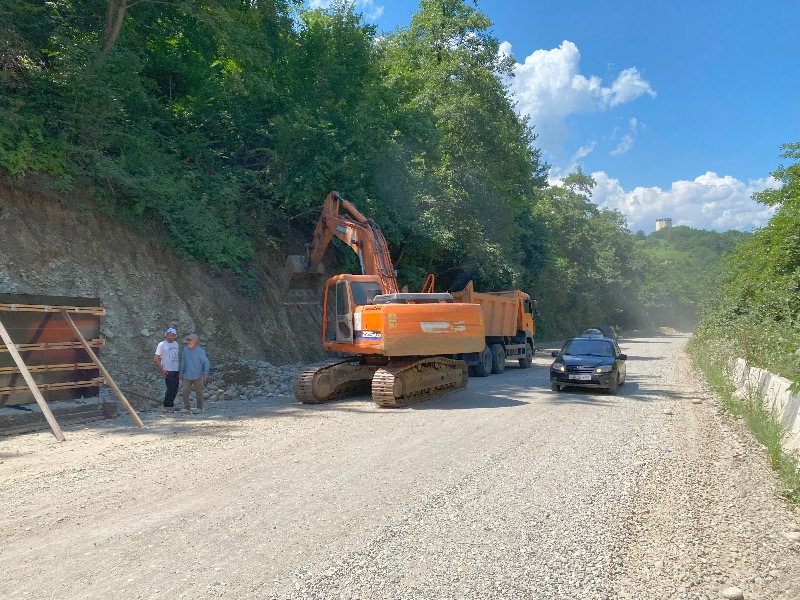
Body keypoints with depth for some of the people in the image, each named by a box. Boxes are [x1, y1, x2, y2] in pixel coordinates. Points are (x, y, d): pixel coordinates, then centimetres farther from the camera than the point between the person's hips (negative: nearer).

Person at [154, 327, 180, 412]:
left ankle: (171, 405, 19)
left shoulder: (176, 344, 14)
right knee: (170, 388, -7)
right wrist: (161, 369, -13)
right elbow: (156, 358, -7)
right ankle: (166, 407, 1)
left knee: (175, 388, 8)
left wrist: (180, 367, 13)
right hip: (168, 371, -7)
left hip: (176, 370, 7)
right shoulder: (162, 344, -5)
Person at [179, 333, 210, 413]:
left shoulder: (200, 351, -12)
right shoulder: (185, 350, 2)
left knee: (198, 393, 6)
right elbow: (183, 362, 14)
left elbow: (206, 363, -7)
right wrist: (181, 373, 14)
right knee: (185, 391, -6)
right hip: (187, 376, 4)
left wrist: (206, 374, -17)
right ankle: (187, 408, 1)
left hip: (197, 376, -4)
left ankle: (199, 408, 19)